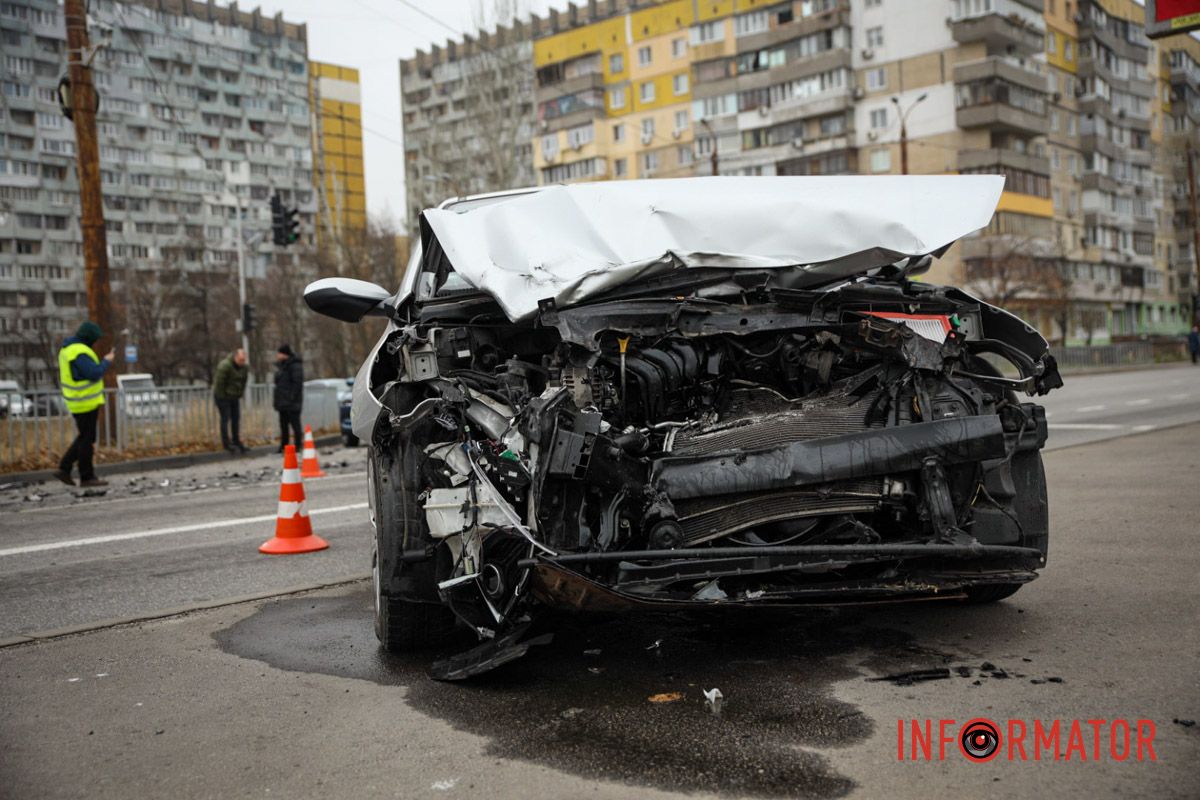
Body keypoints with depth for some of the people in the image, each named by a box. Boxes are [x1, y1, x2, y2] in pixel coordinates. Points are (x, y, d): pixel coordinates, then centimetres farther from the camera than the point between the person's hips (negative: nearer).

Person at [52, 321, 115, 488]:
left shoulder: (68, 348, 12)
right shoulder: (79, 352, -21)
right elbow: (95, 374, -25)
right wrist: (107, 361, -10)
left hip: (79, 401, 10)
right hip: (85, 403, -10)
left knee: (85, 437, 18)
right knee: (87, 439, -1)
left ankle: (64, 469, 17)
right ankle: (87, 477, 7)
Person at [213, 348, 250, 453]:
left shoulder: (244, 367, -1)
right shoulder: (225, 366, -23)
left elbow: (243, 382, 9)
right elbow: (219, 382, -20)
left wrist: (240, 394, 3)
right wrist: (223, 396, -14)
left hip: (234, 397, 7)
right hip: (223, 397, -7)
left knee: (236, 419, 8)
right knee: (225, 419, -6)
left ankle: (236, 442, 16)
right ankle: (226, 443, -1)